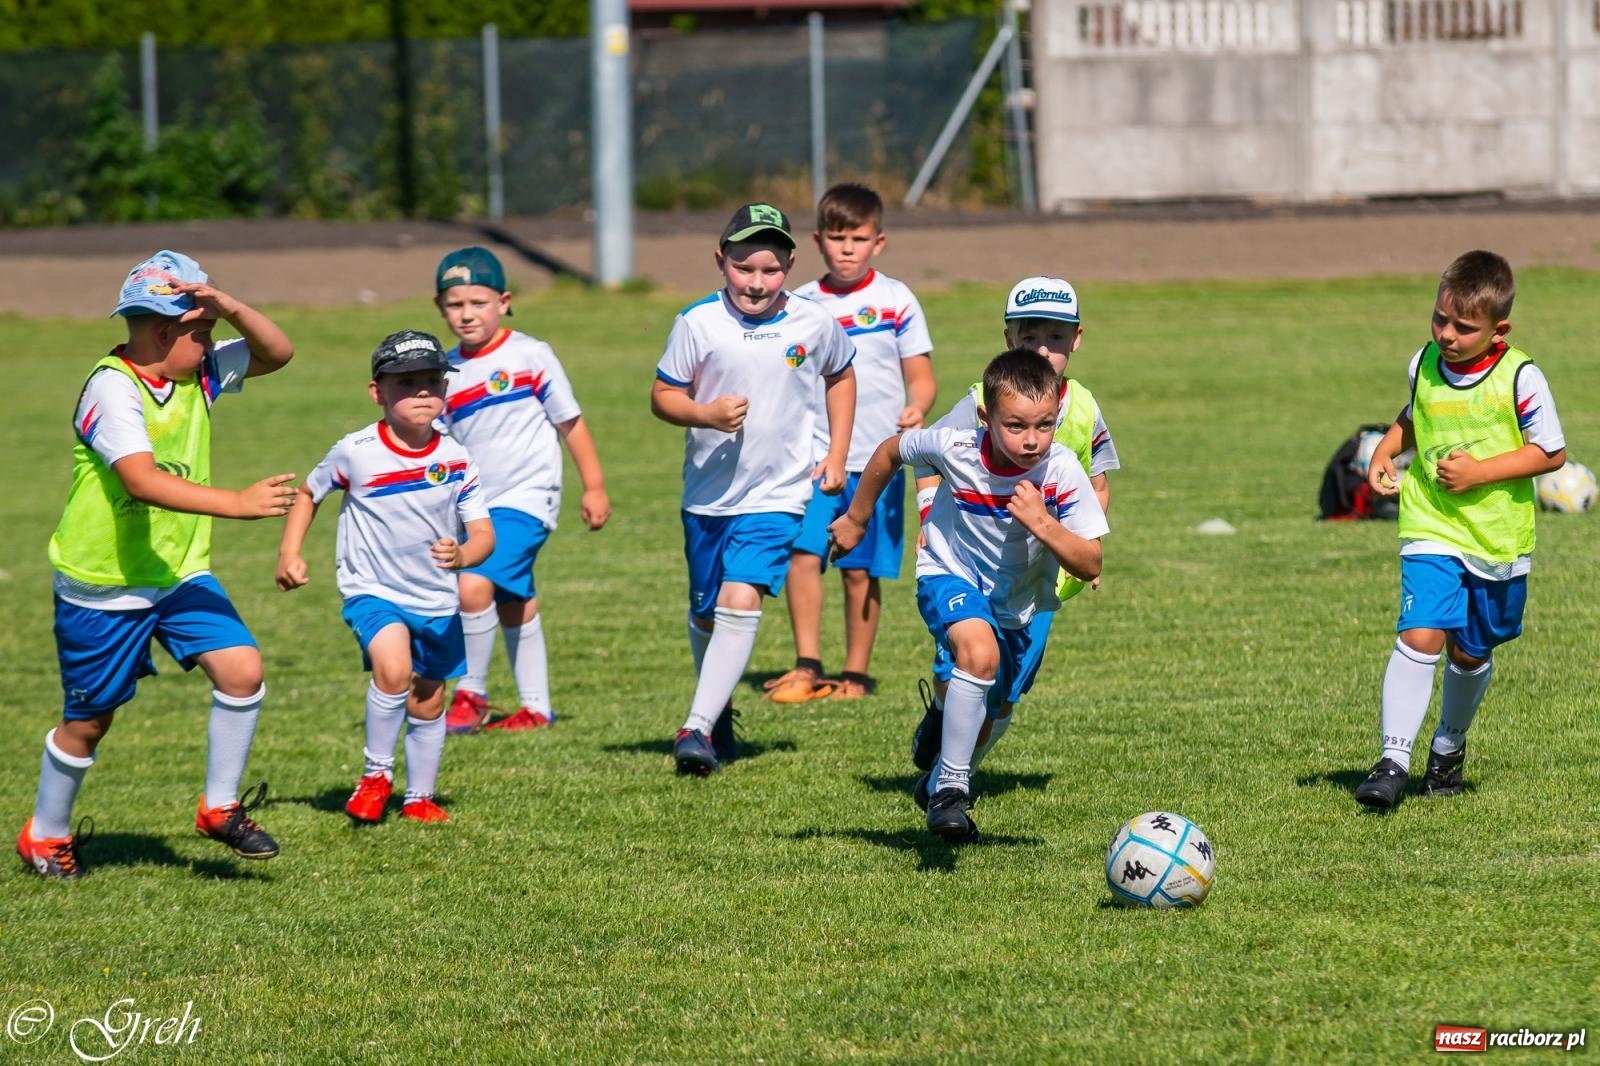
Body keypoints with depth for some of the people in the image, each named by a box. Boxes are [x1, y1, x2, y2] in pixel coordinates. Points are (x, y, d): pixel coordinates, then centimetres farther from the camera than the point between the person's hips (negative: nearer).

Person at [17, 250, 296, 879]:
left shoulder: (199, 373, 1)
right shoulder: (112, 390, -24)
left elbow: (277, 354, 7)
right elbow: (143, 481, -37)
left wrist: (232, 308, -13)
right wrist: (237, 502, -43)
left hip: (179, 572, 6)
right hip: (104, 586, -6)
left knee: (241, 669, -13)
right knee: (89, 720, 8)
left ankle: (220, 809, 4)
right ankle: (45, 836, 31)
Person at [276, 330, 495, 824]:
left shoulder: (456, 460, -6)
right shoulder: (355, 454, -12)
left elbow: (483, 533, -6)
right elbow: (308, 494, 6)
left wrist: (463, 554, -28)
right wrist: (289, 553, -4)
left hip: (438, 602, 4)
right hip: (373, 593, -4)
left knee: (427, 704, 14)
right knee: (393, 668, -29)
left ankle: (419, 798, 35)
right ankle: (376, 776, -10)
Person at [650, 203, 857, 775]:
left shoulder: (814, 324, -5)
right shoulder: (698, 323, -9)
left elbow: (841, 377, 15)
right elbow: (663, 395, -2)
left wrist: (837, 454, 9)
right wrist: (705, 413, -23)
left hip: (776, 495, -2)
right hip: (708, 491, 2)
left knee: (740, 602, -20)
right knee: (705, 613, 15)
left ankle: (698, 728, -24)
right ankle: (719, 711, 41)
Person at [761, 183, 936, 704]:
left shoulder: (895, 301, 1)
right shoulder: (800, 305, 8)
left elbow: (920, 376, 1)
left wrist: (917, 407, -20)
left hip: (876, 458, -1)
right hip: (813, 454, 1)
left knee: (861, 570, 2)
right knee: (802, 552, -15)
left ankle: (856, 673, 14)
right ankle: (807, 666, -10)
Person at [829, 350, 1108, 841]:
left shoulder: (1062, 472, -26)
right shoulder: (955, 448, -26)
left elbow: (1090, 566, -24)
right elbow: (891, 451, -4)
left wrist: (1041, 522, -39)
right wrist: (856, 518, 9)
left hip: (1019, 603, 3)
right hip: (951, 577, -3)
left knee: (984, 712, 16)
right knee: (979, 650, -34)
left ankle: (938, 783, 49)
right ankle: (951, 787, -24)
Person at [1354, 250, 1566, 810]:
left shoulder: (1519, 379, -13)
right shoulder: (1424, 365, 0)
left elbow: (1551, 452, -9)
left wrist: (1481, 471, -18)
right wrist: (1384, 452, 1)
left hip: (1499, 536, -1)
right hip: (1431, 529, 1)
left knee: (1471, 652, 14)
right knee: (1421, 635, -17)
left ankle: (1449, 745, 40)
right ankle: (1394, 759, -19)